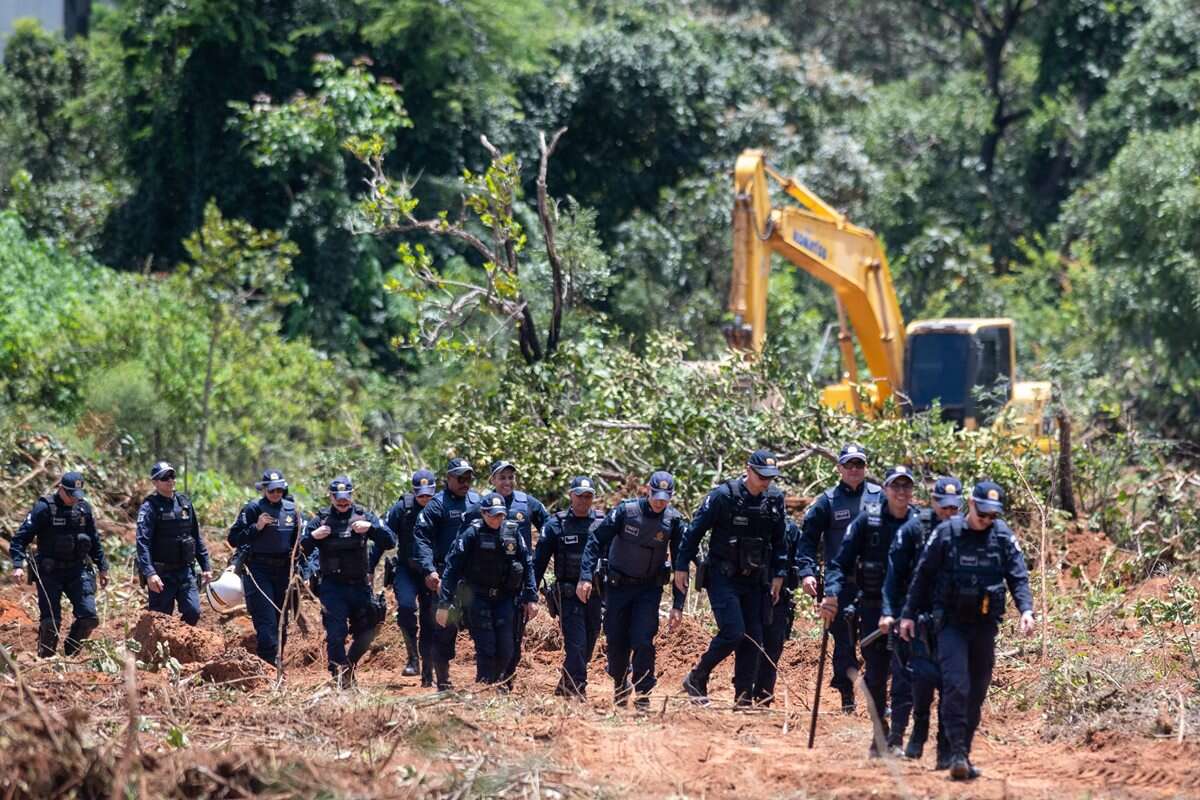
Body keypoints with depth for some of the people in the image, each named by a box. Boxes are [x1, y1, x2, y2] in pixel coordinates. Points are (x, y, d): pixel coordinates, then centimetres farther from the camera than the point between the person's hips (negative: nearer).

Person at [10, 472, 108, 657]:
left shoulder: (84, 508, 6)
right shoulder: (44, 508, -10)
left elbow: (94, 541, 18)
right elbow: (21, 537, -12)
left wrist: (102, 567, 19)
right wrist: (18, 565, -24)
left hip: (77, 571, 4)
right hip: (49, 573, -4)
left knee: (89, 617, -5)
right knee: (50, 621, -5)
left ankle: (71, 652, 15)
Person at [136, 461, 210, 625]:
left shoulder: (184, 502, 10)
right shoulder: (150, 507, -9)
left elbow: (197, 537, 18)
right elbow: (143, 543, -19)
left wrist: (205, 566, 13)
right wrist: (149, 573, -30)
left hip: (185, 572, 5)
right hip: (162, 573, -5)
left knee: (193, 612, -5)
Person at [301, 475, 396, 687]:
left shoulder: (364, 517, 5)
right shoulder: (321, 519, 2)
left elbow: (390, 542, -1)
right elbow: (301, 550, 0)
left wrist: (371, 528, -18)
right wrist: (313, 537, -20)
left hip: (360, 584, 2)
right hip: (333, 587, -2)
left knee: (366, 632, 7)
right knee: (335, 634, -10)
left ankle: (350, 665, 31)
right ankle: (339, 678, -3)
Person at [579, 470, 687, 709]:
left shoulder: (673, 522, -9)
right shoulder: (626, 511, -13)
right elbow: (596, 540, -9)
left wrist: (678, 605, -8)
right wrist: (586, 577, -19)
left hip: (649, 589, 0)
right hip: (618, 586, 0)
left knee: (642, 642, -13)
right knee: (616, 642, 6)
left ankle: (643, 697, -4)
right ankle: (620, 685, 32)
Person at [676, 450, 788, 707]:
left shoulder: (774, 499, 4)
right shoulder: (723, 496, -12)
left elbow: (778, 541, 14)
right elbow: (695, 531, -7)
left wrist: (779, 574, 9)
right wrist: (681, 567, -6)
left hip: (754, 580, 6)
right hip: (723, 578, -6)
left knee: (753, 639, 2)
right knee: (733, 632, -17)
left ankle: (744, 699, 8)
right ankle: (696, 680, 0)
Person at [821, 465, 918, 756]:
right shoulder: (868, 520, -2)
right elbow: (841, 563, -3)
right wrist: (832, 594, -17)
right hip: (872, 608, 0)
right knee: (876, 675, 7)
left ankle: (894, 740, -5)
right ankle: (879, 735, 21)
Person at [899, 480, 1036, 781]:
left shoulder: (1003, 536, 3)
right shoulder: (946, 533, -3)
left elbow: (1019, 578, 1)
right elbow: (922, 575, 4)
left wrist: (1026, 610, -16)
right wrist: (909, 614, 3)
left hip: (985, 626, 3)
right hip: (951, 623, -3)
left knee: (976, 693, 8)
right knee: (956, 687, -16)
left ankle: (964, 753, 17)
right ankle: (957, 754, -18)